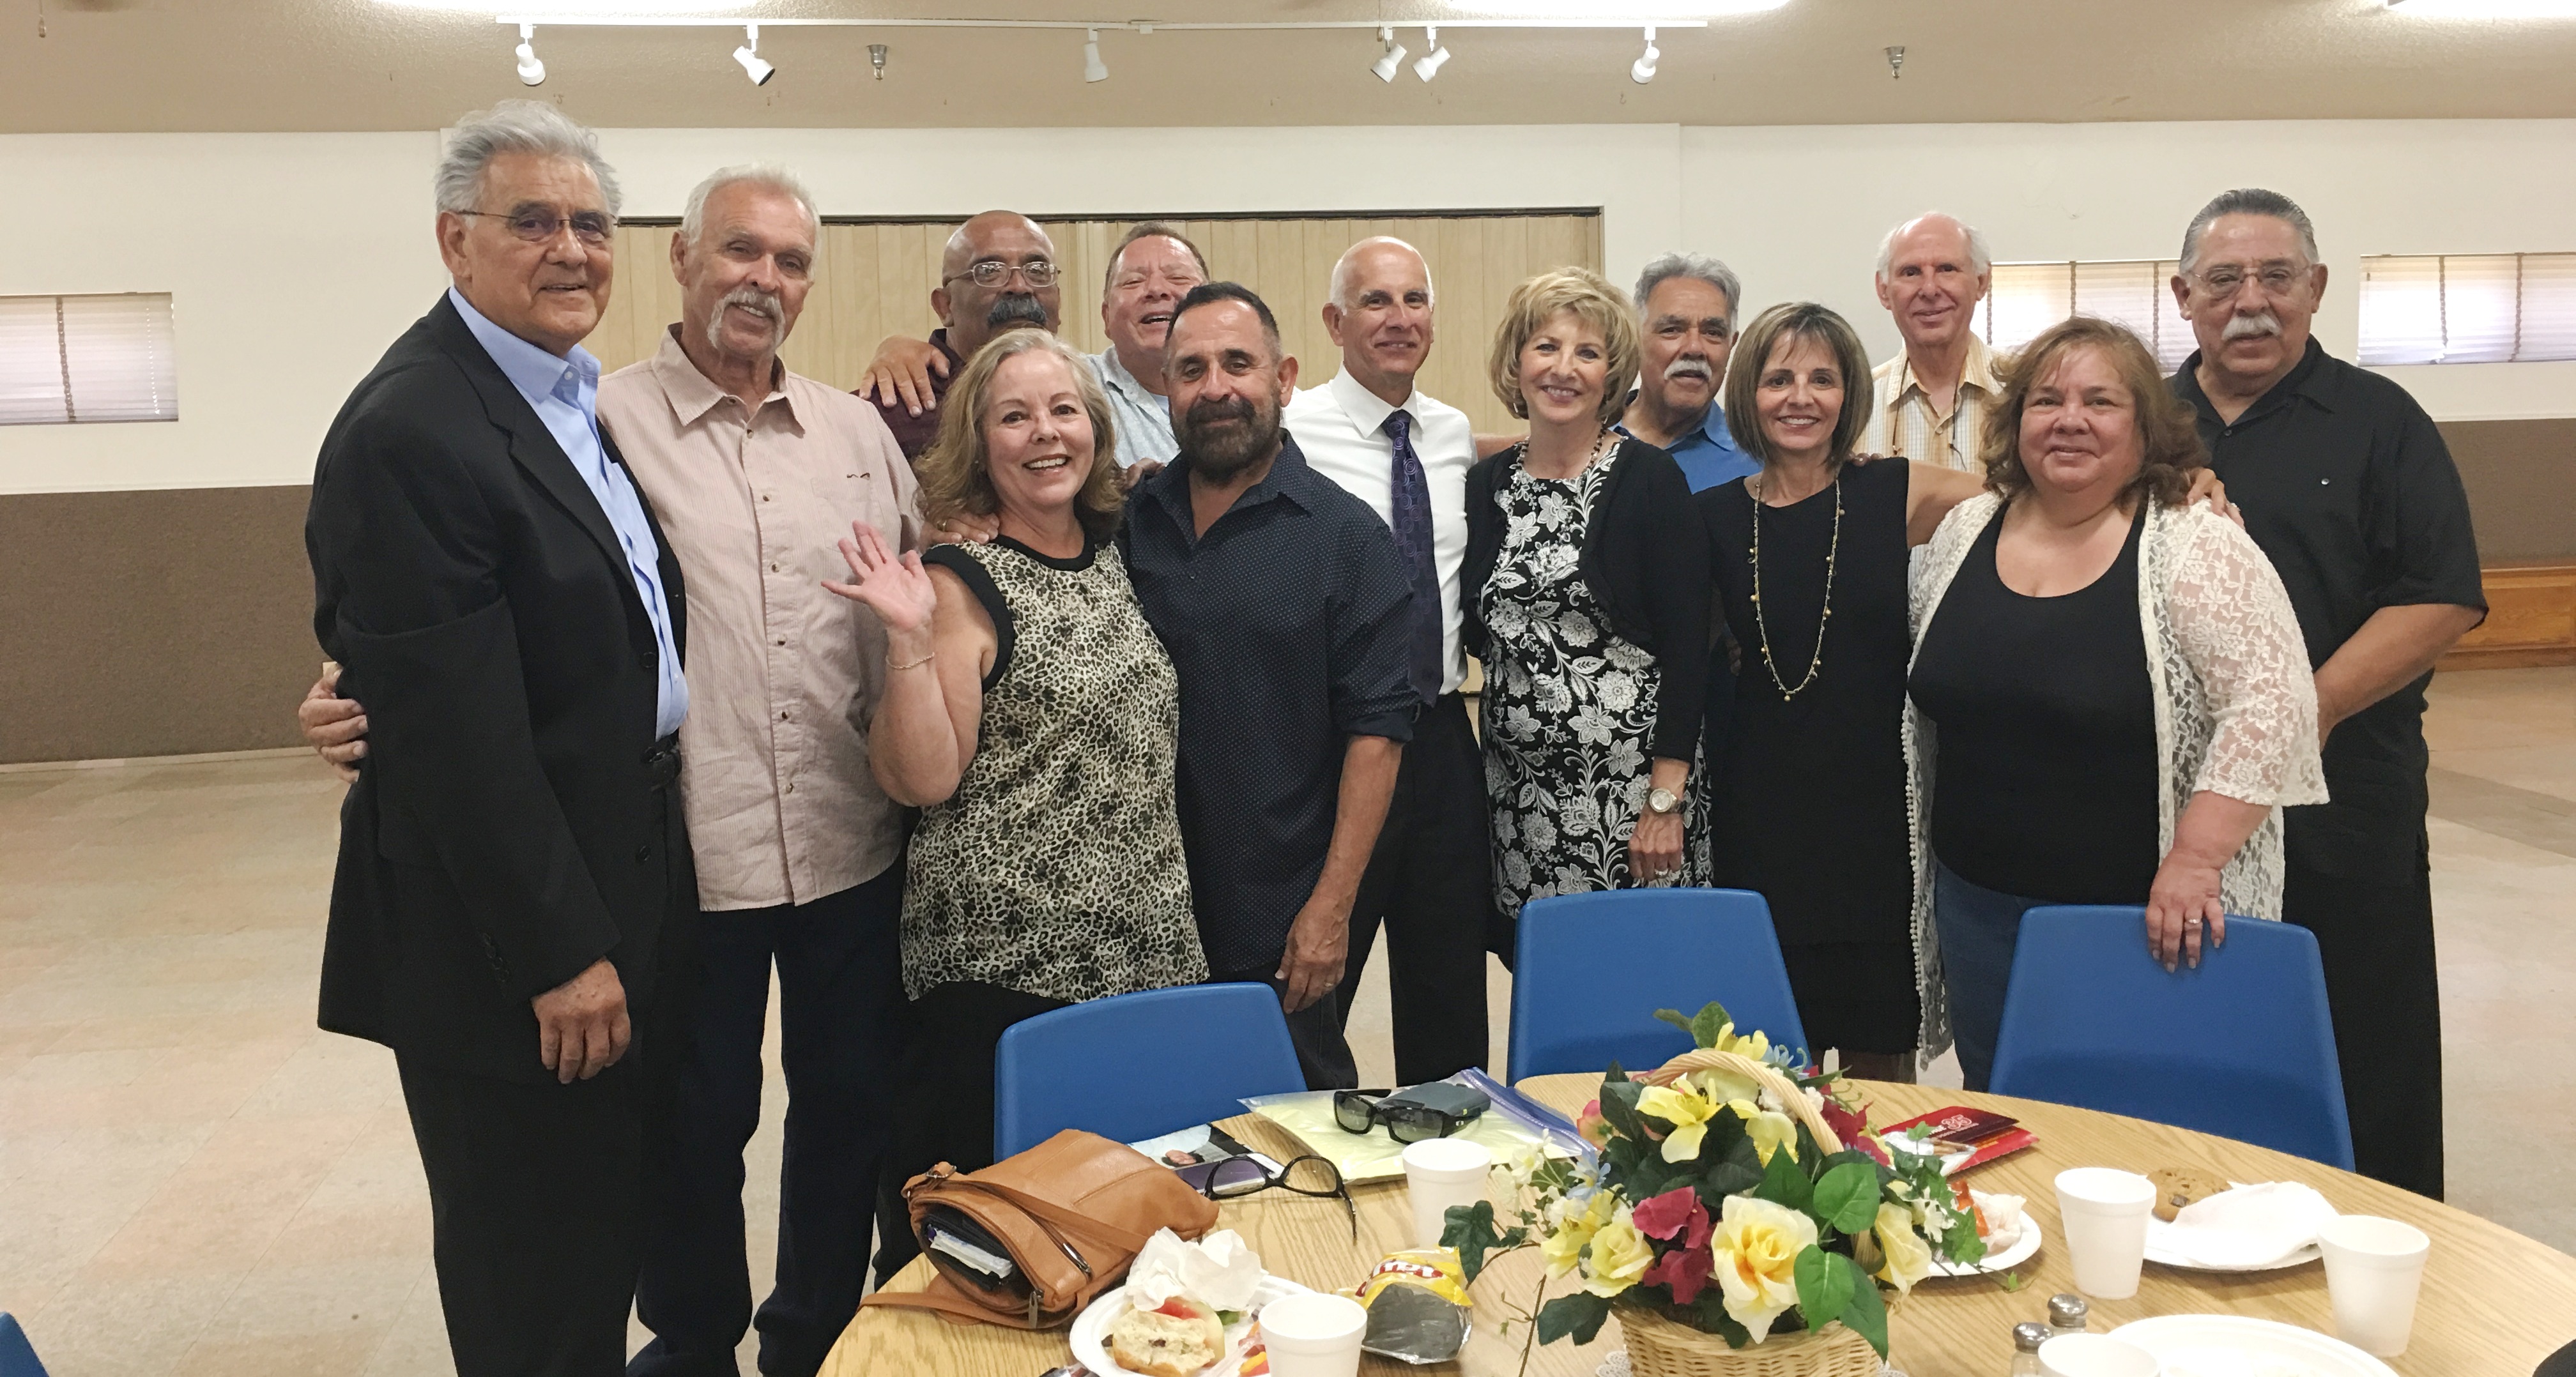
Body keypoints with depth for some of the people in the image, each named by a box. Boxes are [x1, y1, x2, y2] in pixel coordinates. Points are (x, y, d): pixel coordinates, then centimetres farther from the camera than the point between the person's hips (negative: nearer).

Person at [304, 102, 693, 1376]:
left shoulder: (578, 397, 9)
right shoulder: (409, 432, -20)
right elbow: (451, 731, -23)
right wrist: (561, 953, -20)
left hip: (623, 878, 9)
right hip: (506, 933, -9)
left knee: (612, 1216, 24)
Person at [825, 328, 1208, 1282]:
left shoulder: (1114, 555, 11)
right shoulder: (959, 581, -6)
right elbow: (922, 780, -13)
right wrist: (910, 639, -21)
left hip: (1146, 948, 6)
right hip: (1001, 963, -6)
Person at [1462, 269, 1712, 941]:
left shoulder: (1650, 478, -5)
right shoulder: (1485, 485, 8)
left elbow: (1686, 646, -9)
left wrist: (1666, 801, -13)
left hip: (1632, 779, -4)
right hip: (1520, 788, 4)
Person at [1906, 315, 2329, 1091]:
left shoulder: (2195, 551, -11)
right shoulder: (1965, 533, 4)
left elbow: (2272, 702, -16)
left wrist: (2194, 860, -21)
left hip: (2143, 914, -5)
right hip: (1976, 903, 5)